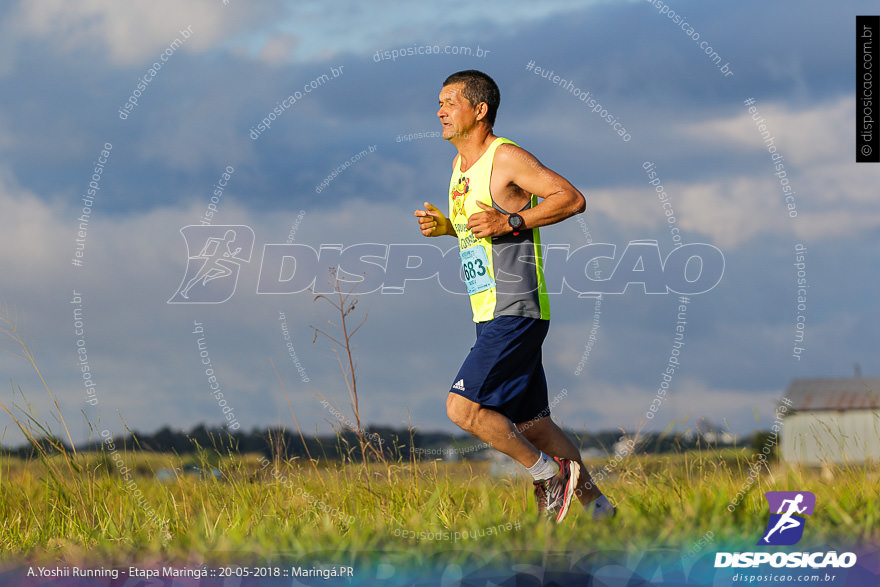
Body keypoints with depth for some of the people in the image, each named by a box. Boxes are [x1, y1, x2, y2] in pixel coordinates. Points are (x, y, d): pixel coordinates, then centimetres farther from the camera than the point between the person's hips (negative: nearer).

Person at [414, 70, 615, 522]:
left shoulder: (507, 158, -11)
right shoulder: (461, 165, 16)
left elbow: (572, 198, -16)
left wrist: (510, 221, -23)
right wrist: (444, 225, 9)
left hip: (515, 312, -9)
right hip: (490, 315, 9)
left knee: (462, 408, -16)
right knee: (529, 423, 12)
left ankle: (548, 472, -1)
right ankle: (594, 504, 20)